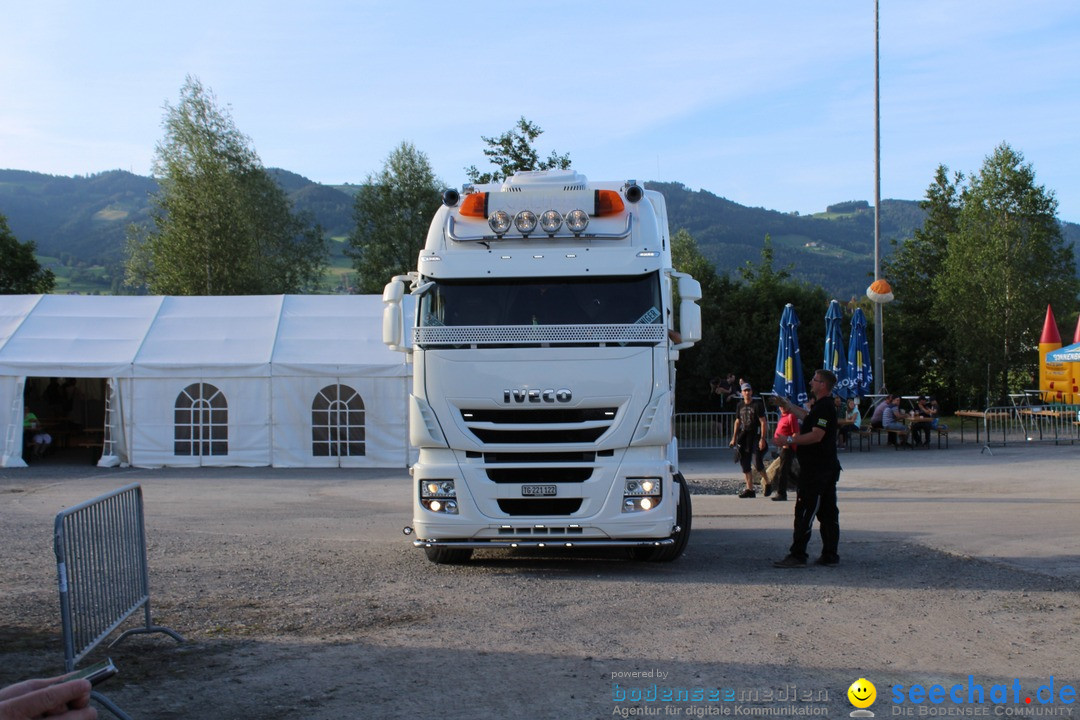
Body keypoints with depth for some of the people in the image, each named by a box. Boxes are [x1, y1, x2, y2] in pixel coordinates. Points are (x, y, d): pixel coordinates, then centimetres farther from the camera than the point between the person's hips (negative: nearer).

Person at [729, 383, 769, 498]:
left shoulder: (756, 405, -7)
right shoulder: (740, 406, 12)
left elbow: (763, 422, -10)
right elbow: (737, 422, 21)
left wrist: (762, 439, -18)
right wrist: (734, 438, 16)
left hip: (755, 436, -6)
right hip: (744, 436, 6)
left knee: (757, 463, -14)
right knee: (745, 465, 5)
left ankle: (767, 484, 7)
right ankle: (750, 489, 11)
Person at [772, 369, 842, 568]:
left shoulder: (824, 407, -17)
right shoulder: (822, 406, 16)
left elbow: (816, 435, -24)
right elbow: (806, 417, 35)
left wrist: (791, 440, -17)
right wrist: (788, 405, 37)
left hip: (816, 470, -11)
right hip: (826, 468, 11)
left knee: (804, 512, -8)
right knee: (828, 513, 10)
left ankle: (797, 555, -8)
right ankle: (830, 555, 14)